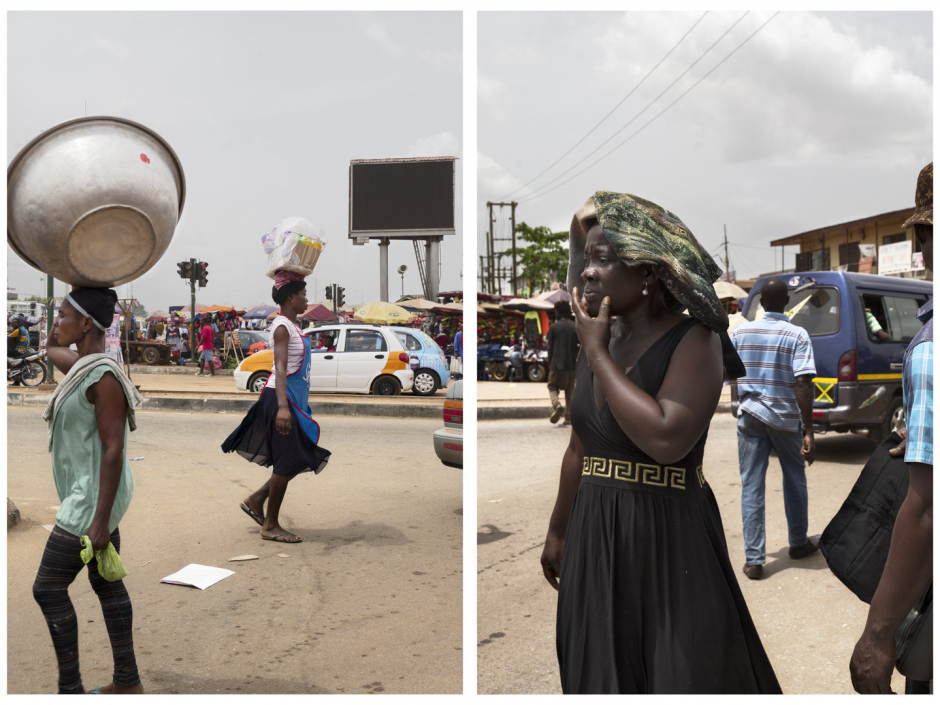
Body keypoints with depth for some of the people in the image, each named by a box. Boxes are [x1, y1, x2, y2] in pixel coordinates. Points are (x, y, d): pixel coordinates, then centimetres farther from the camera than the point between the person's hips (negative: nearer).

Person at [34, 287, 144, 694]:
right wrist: (70, 313, 10)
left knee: (47, 588, -1)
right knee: (107, 584, 14)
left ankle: (70, 689, 11)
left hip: (94, 498, -10)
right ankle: (128, 682, 24)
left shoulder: (103, 377, -23)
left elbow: (114, 450, -24)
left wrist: (100, 520, -23)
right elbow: (51, 347, 29)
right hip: (91, 492, 10)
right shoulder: (83, 365, 6)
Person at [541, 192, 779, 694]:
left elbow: (667, 439, -28)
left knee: (684, 674, 6)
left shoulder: (695, 340, -12)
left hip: (668, 539, -6)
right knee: (601, 671, 16)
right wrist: (557, 531, 21)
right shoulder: (598, 342, 6)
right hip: (595, 539, 6)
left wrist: (597, 355, -19)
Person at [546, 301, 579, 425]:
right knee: (570, 391, 11)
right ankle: (568, 417, 10)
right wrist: (577, 360, 14)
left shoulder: (554, 327, -1)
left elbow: (550, 348, 0)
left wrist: (549, 364, 8)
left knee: (552, 387, 8)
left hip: (557, 364, -3)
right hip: (571, 365, 3)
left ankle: (557, 405, -20)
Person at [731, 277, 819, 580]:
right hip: (786, 419, -1)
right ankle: (799, 543, 34)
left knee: (751, 487, 3)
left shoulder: (741, 331, 1)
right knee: (794, 481, 19)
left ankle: (754, 559, 0)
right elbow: (803, 384, -17)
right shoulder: (797, 335, -10)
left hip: (749, 416, 2)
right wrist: (809, 433, -16)